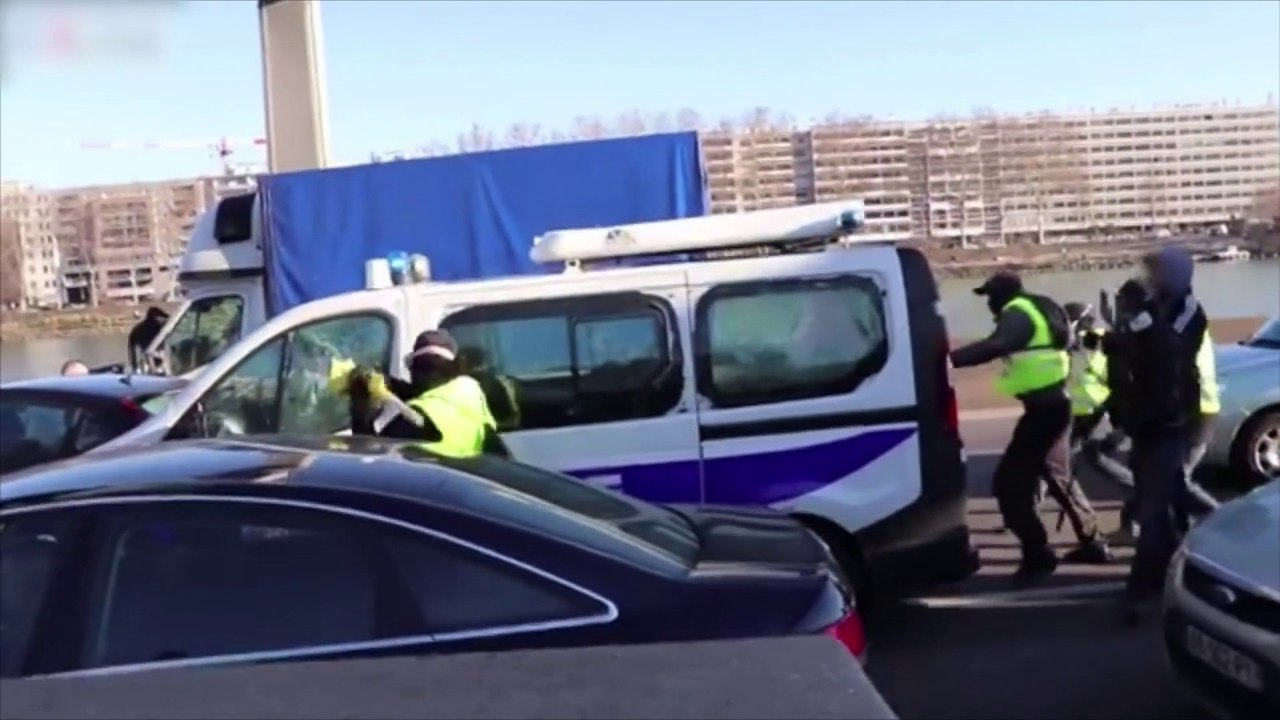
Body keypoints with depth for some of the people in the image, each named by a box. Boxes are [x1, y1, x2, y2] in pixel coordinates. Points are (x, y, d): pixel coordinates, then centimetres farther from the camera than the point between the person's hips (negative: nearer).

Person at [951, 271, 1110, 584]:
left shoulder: (1019, 313, -13)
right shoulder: (1040, 309, 17)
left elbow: (997, 346, -33)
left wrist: (952, 358, -41)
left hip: (1042, 405, -11)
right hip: (1055, 400, 11)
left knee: (1010, 483, -9)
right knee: (1059, 477, 24)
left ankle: (1038, 555, -8)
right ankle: (1092, 543, 34)